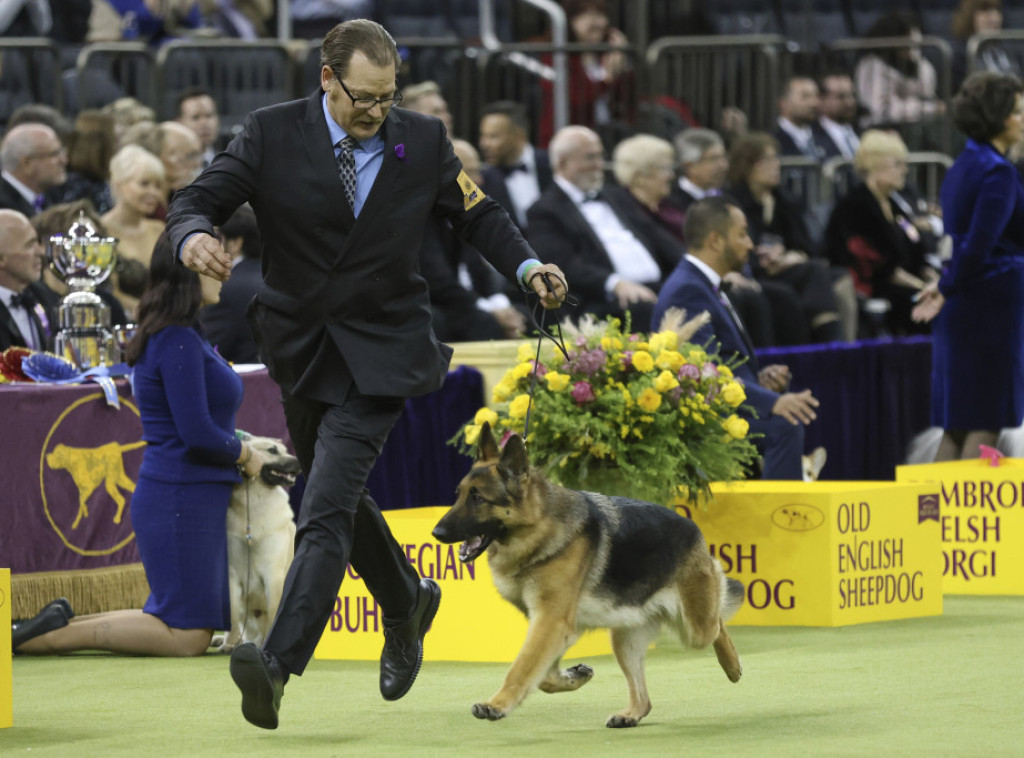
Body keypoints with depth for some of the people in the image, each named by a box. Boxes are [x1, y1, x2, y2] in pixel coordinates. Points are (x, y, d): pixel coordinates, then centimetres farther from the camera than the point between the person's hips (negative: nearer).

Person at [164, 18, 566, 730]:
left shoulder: (424, 141, -2)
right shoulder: (273, 134, -5)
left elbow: (478, 214, 10)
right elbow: (199, 198, -8)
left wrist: (528, 266, -8)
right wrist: (194, 235, -32)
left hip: (381, 350, -3)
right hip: (299, 345, 3)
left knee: (328, 505, -18)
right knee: (340, 498, 19)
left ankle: (278, 663, -29)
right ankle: (408, 602, 47)